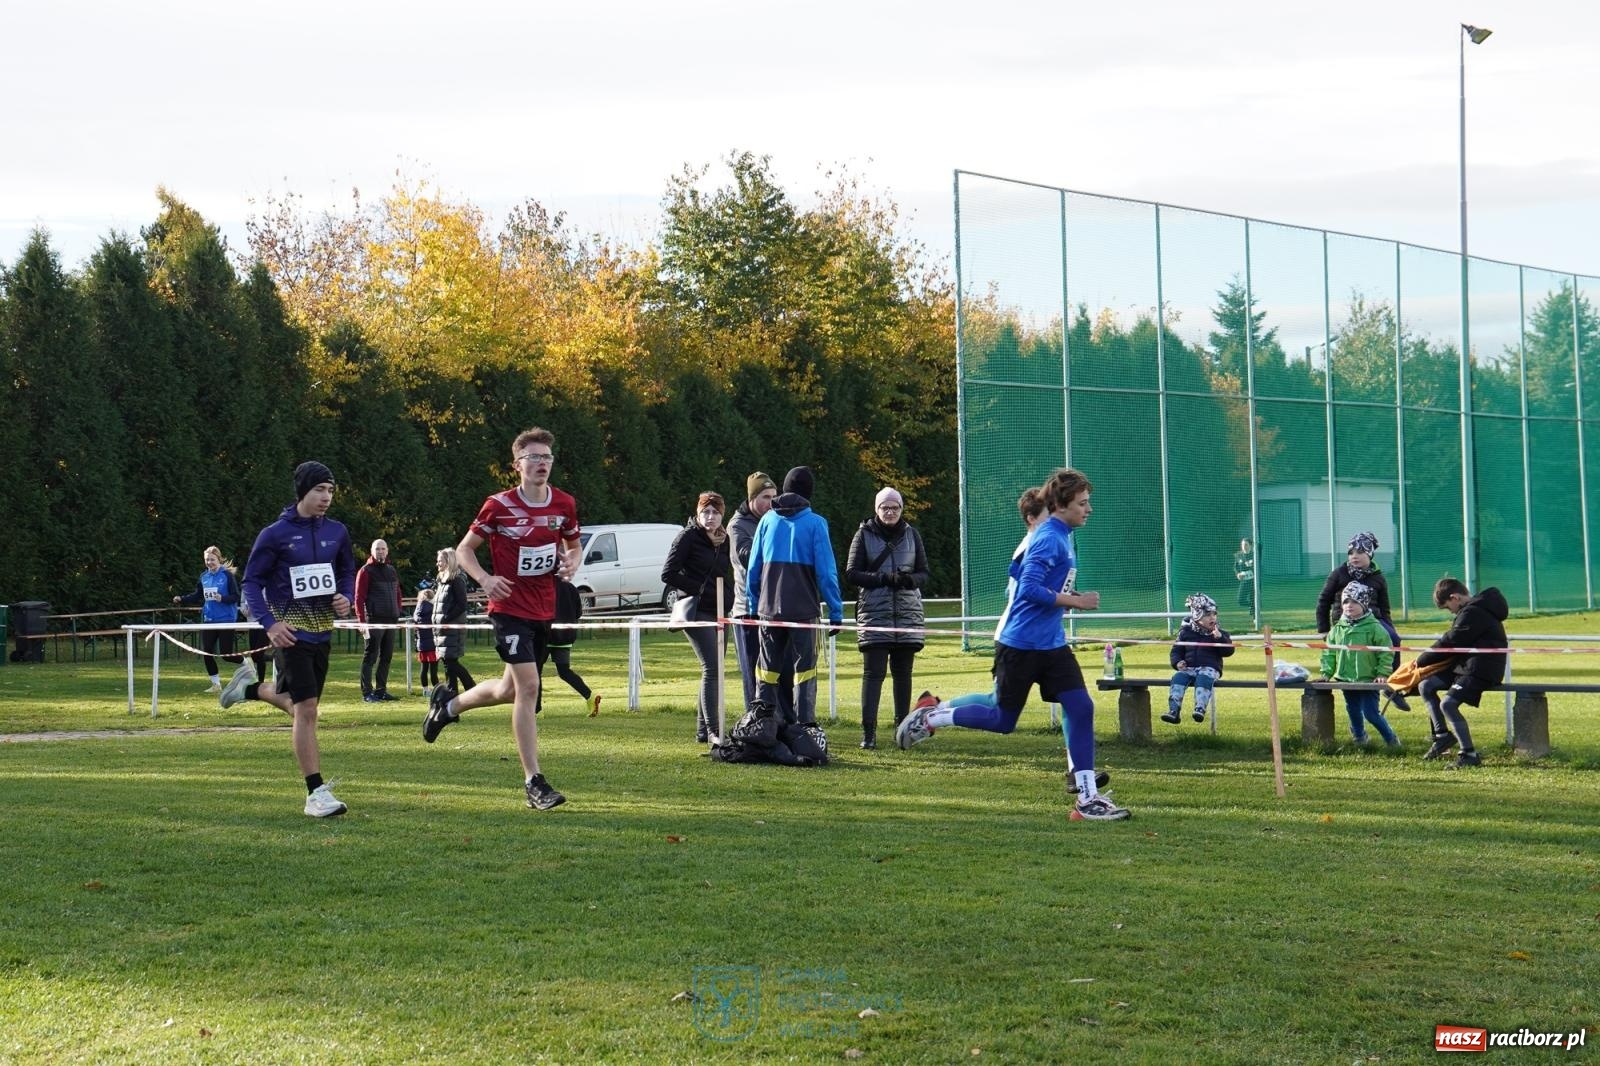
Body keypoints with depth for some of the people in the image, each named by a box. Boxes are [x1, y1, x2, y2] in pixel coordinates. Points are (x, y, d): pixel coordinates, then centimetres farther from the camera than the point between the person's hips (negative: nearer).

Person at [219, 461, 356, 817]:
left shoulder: (337, 532, 6)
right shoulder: (275, 534, -9)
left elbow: (347, 571, 19)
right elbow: (252, 581, -5)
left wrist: (346, 598, -3)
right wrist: (269, 624, -17)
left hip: (323, 632, 6)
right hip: (291, 633, -6)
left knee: (300, 705, 17)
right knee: (306, 710, -13)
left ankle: (251, 687, 45)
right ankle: (316, 793, -10)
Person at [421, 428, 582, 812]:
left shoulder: (564, 505, 2)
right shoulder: (499, 505, -9)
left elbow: (574, 545, 20)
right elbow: (464, 550, 0)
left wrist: (571, 562, -4)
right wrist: (485, 579, -19)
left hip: (544, 610, 6)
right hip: (510, 609, -6)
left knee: (511, 690, 16)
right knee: (528, 686, -16)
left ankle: (448, 704, 45)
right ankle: (533, 782, -13)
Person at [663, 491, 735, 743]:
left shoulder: (723, 541, 15)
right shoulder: (688, 537, -5)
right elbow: (668, 574, -10)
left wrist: (728, 598, 8)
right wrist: (698, 589, -13)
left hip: (719, 613, 8)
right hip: (698, 612, -8)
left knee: (714, 672, 9)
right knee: (711, 668, -16)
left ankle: (703, 730, 18)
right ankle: (713, 730, -17)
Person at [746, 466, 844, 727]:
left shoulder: (768, 520, 7)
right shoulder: (815, 523, -3)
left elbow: (753, 566, 9)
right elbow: (826, 571, -6)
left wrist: (754, 603, 17)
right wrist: (836, 611, -3)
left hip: (769, 608, 3)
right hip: (804, 608, -3)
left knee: (768, 668, 10)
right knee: (804, 669, 2)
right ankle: (804, 726, -4)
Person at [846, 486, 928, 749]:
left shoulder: (911, 534, 10)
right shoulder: (864, 534, 3)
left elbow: (924, 573, 10)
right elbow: (852, 573, -2)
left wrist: (908, 580, -13)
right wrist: (883, 579, -15)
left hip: (907, 612, 3)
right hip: (874, 612, -3)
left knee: (903, 672, 7)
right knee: (873, 672, -7)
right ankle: (868, 732, -8)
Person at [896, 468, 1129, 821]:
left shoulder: (1061, 537, 13)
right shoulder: (1049, 538, -17)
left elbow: (1016, 571, 22)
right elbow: (1030, 588, -26)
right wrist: (1074, 600, -20)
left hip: (1051, 644, 9)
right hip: (1021, 644, -9)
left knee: (1080, 708, -2)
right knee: (1002, 719, 2)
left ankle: (1088, 798, -2)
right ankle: (931, 715, 23)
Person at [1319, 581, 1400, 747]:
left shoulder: (1374, 627, -9)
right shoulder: (1338, 629, 4)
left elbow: (1386, 651, -7)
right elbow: (1329, 653, 10)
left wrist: (1382, 673, -11)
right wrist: (1327, 673, 3)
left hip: (1368, 679, -5)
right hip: (1346, 679, 5)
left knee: (1371, 713, -8)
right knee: (1354, 712, 15)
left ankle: (1391, 738, 8)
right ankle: (1359, 736, 33)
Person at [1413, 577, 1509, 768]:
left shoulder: (1472, 613, -15)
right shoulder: (1473, 609, 18)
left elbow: (1450, 643, -14)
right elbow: (1453, 641, 21)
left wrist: (1421, 660, -3)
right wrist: (1425, 660, 11)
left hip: (1481, 671, -11)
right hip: (1466, 665, 11)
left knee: (1448, 703, -23)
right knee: (1426, 686, 5)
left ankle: (1469, 754, -19)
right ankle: (1442, 734, 10)